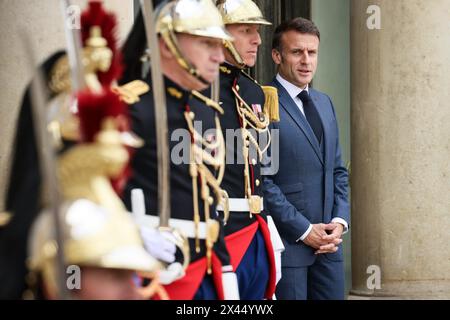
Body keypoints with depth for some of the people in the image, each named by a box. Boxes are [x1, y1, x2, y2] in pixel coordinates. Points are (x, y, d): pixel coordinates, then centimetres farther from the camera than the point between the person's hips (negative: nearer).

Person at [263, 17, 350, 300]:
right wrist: (304, 230, -13)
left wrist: (339, 221, 3)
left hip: (328, 242, 7)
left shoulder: (324, 102, 16)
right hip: (285, 241, -7)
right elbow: (260, 179, -13)